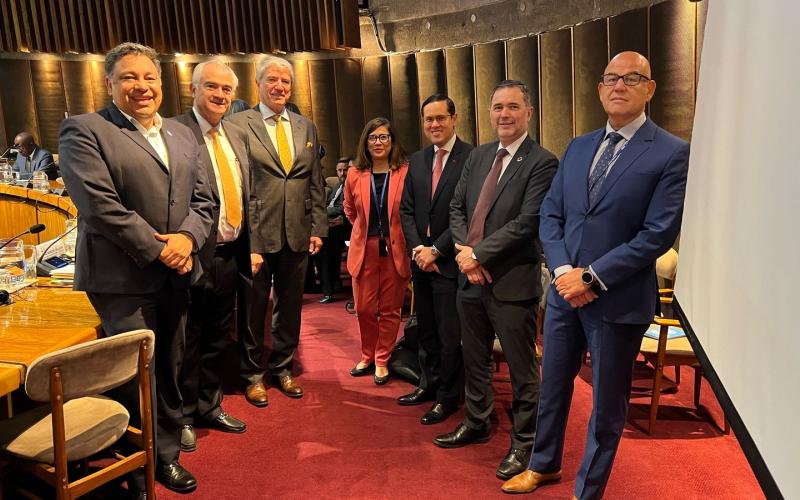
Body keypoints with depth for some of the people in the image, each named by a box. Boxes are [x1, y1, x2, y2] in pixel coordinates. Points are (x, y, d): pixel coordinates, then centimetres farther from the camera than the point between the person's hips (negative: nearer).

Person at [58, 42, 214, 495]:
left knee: (169, 372, 15)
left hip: (174, 277, 6)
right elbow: (101, 206, -15)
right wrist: (159, 250, -15)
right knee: (133, 377, 3)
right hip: (122, 281, -5)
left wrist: (188, 237, -8)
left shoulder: (182, 134, 14)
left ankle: (166, 454, 31)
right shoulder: (84, 131, -5)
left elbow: (203, 198, 11)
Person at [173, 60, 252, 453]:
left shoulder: (237, 135, 12)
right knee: (188, 340, 8)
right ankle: (183, 416, 26)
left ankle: (209, 406, 36)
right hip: (195, 254, -7)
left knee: (218, 338, 19)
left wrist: (249, 246, 10)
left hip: (230, 254, 7)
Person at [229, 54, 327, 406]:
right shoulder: (238, 124, -4)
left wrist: (318, 227, 4)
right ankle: (253, 374, 28)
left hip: (297, 235, 4)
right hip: (256, 235, -4)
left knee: (289, 306, 15)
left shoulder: (306, 128, 11)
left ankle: (282, 369, 32)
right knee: (253, 307, 10)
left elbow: (316, 182, 11)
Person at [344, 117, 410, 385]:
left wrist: (392, 232, 5)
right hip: (364, 249, 2)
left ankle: (382, 360, 24)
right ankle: (367, 356, 28)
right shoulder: (355, 175, 1)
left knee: (390, 310, 8)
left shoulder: (406, 172, -9)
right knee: (364, 308, 8)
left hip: (395, 249, -2)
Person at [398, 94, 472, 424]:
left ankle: (448, 397, 20)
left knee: (450, 333, 4)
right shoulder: (416, 161, 11)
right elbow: (406, 210, 11)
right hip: (421, 258, 6)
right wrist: (418, 248, -4)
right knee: (426, 329, 17)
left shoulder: (471, 158, -10)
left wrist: (437, 250, -14)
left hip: (450, 261, -6)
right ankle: (429, 384, 33)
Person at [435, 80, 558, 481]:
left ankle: (524, 441, 26)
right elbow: (456, 208, 9)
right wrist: (464, 251, -8)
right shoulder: (477, 157, 10)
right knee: (474, 359, 21)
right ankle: (476, 423, 41)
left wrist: (478, 253, -17)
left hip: (513, 282, -7)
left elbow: (526, 222, -19)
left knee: (522, 368, 7)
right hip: (471, 277, 7)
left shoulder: (541, 163, -11)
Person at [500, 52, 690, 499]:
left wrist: (591, 278, -17)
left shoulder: (672, 153, -9)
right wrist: (563, 270, -10)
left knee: (607, 405, 11)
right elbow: (551, 215, 7)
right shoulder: (577, 147, 9)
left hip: (618, 299, -5)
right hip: (565, 291, 5)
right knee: (553, 385, 20)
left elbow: (658, 234, -16)